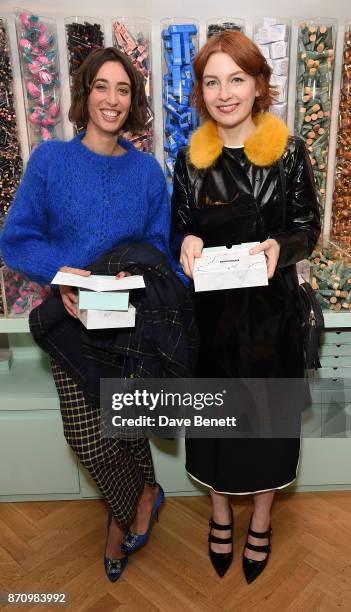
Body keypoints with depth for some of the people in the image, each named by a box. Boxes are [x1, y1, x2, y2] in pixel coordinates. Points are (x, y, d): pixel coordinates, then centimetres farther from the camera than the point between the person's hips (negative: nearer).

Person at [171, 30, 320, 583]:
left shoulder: (289, 151, -5)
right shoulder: (191, 158, 2)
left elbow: (308, 226, 0)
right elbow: (180, 228, 8)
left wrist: (280, 245, -21)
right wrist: (188, 242, -15)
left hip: (271, 307, -1)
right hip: (211, 307, 2)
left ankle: (261, 522, 37)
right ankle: (220, 516, 38)